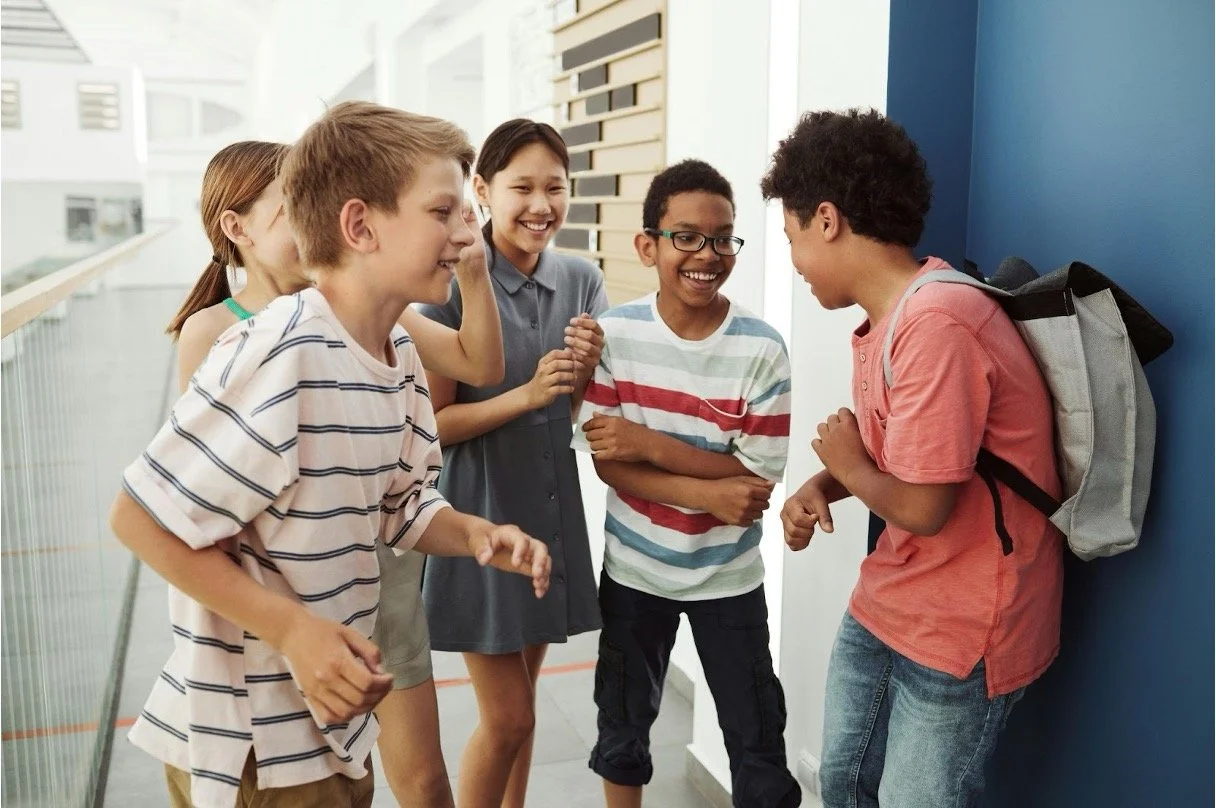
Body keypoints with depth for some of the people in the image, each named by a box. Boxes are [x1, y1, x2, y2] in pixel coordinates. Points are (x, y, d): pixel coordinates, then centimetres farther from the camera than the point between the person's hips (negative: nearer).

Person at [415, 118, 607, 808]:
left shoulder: (582, 281, 1)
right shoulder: (455, 286, -14)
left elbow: (590, 412, 7)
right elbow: (432, 424, -14)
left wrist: (587, 371, -14)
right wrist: (528, 394, -26)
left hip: (553, 509, 5)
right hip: (481, 512, -5)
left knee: (520, 701, 19)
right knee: (508, 718, 2)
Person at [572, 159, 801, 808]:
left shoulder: (760, 350, -16)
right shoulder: (615, 334, -11)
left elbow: (759, 479, -16)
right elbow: (605, 460, -11)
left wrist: (650, 444, -24)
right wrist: (706, 495, -24)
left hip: (728, 577, -2)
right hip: (633, 568, 2)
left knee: (758, 741, 10)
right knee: (623, 729, 21)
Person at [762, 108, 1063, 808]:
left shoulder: (936, 324, -27)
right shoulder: (884, 321, 5)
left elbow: (921, 507, -25)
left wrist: (844, 467, -6)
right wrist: (821, 488, -2)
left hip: (959, 639, -9)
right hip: (881, 612, 9)